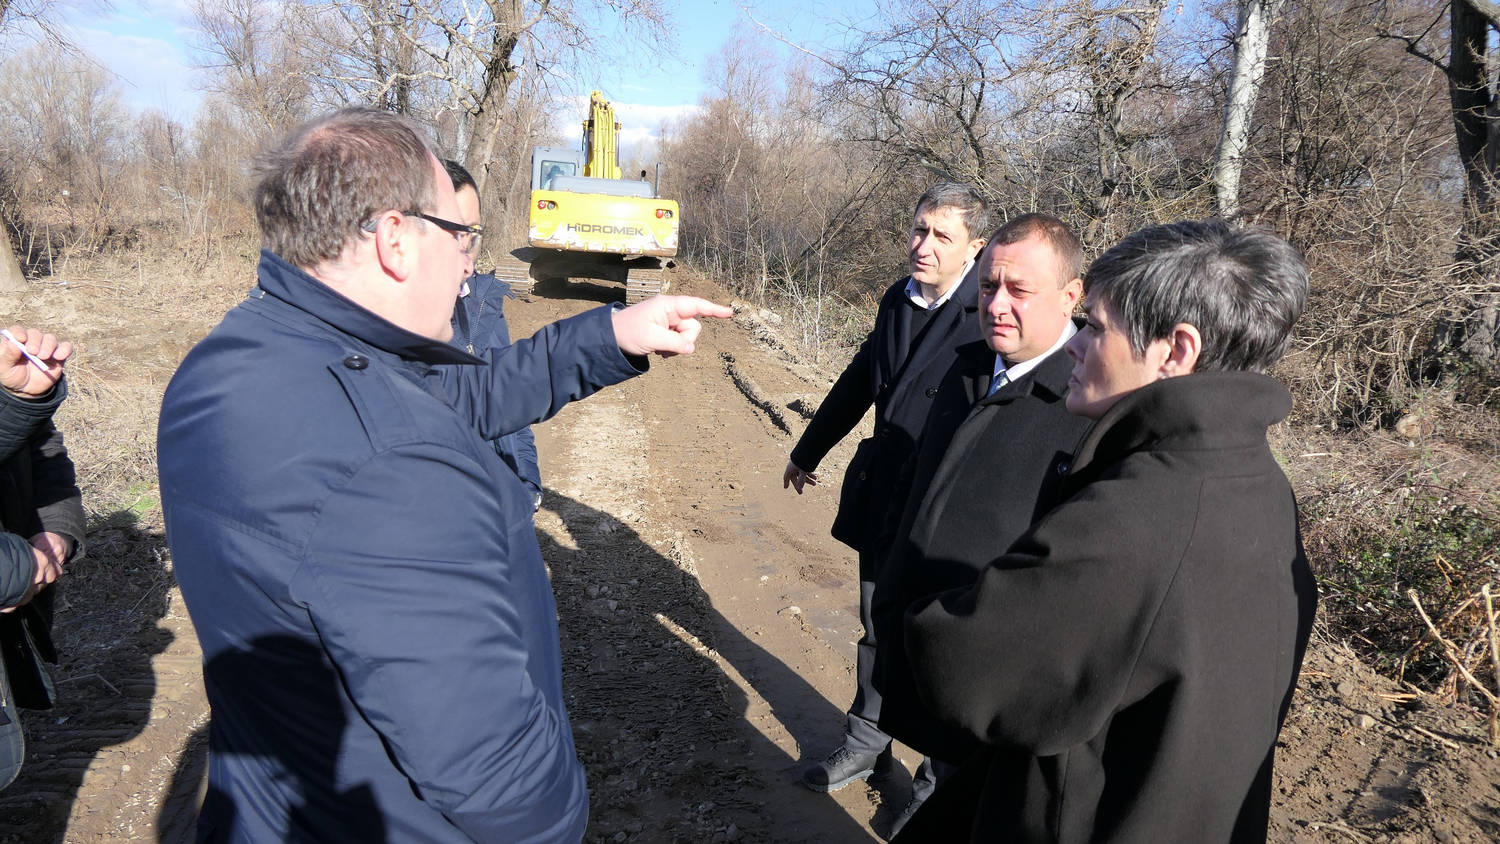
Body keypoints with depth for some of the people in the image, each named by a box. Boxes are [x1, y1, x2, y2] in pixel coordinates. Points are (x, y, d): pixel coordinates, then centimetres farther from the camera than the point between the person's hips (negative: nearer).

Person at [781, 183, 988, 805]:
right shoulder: (898, 300, 5)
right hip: (881, 501, 7)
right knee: (878, 630, 22)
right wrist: (808, 451, 27)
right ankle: (866, 743, 43)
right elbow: (859, 380, 17)